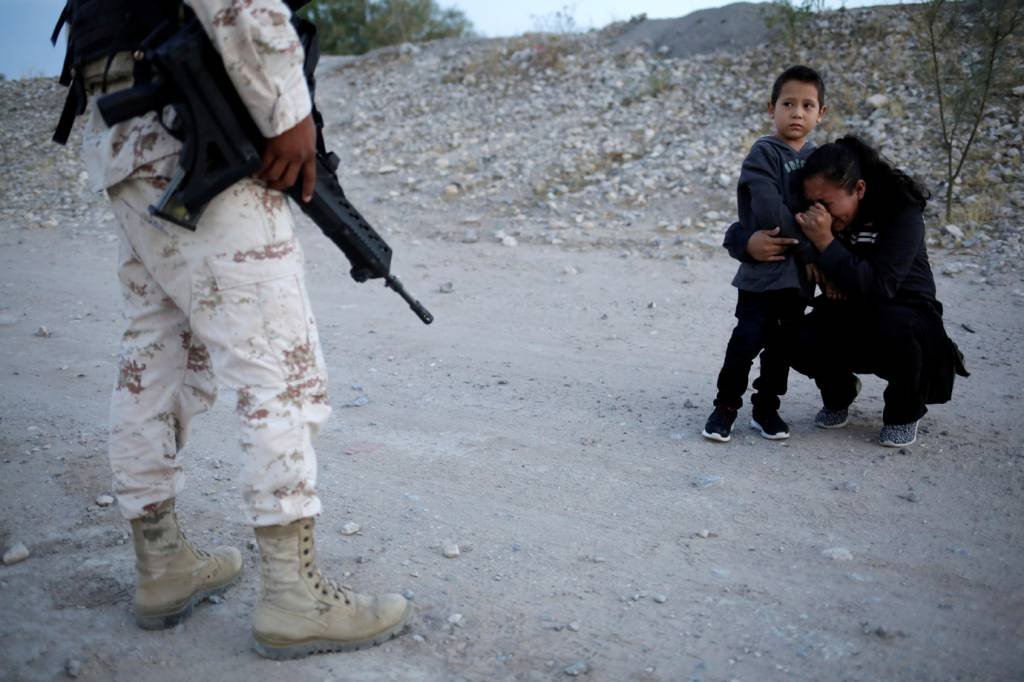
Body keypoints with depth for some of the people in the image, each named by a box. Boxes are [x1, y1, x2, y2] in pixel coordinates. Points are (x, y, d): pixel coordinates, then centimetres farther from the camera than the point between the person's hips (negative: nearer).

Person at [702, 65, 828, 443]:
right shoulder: (764, 153, -9)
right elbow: (771, 213, -18)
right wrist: (809, 235, -10)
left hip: (801, 269, 6)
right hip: (763, 268, -6)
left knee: (783, 341, 11)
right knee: (748, 337, -6)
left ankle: (766, 406, 23)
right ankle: (726, 405, 9)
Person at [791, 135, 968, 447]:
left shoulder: (901, 210, -23)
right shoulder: (816, 214, -10)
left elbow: (879, 287, -36)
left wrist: (826, 243, -40)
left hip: (906, 315, -3)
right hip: (847, 316, 4)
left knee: (893, 324, -38)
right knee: (800, 343, -26)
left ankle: (904, 413, -7)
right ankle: (839, 392, 11)